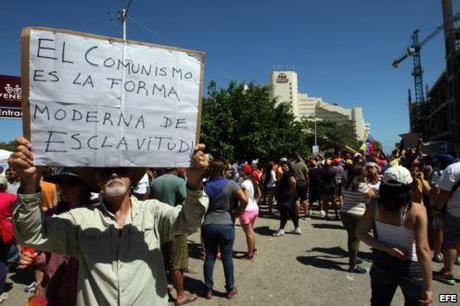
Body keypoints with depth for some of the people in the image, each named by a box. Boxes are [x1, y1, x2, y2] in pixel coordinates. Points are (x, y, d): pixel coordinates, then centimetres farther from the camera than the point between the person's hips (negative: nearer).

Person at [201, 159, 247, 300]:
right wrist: (238, 213, -5)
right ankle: (230, 289, 21)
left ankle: (208, 289, 22)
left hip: (208, 225, 3)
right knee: (227, 258, 8)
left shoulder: (204, 186, 4)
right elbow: (244, 200, -17)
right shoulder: (230, 184, -6)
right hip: (226, 225, -2)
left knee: (209, 257, 12)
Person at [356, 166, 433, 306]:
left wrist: (386, 249, -11)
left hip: (382, 264, 3)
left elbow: (360, 233, -6)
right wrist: (428, 288, -21)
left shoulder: (374, 206, -14)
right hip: (410, 267, -3)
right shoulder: (417, 210, -24)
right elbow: (422, 250, -26)